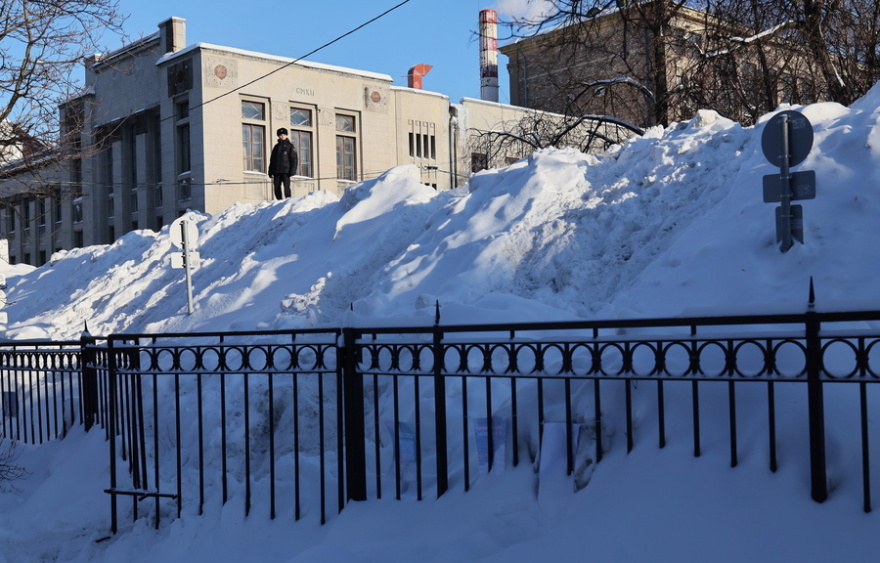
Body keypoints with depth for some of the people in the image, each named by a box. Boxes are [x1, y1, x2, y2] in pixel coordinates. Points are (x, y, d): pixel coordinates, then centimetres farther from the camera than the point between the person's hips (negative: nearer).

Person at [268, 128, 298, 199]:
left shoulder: (289, 146, 4)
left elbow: (294, 159, -2)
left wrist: (292, 170, -13)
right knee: (277, 188, 3)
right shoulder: (276, 147, 18)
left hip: (286, 171, -5)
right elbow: (272, 160, 20)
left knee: (286, 187, -11)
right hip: (276, 171, 5)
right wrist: (270, 172, 13)